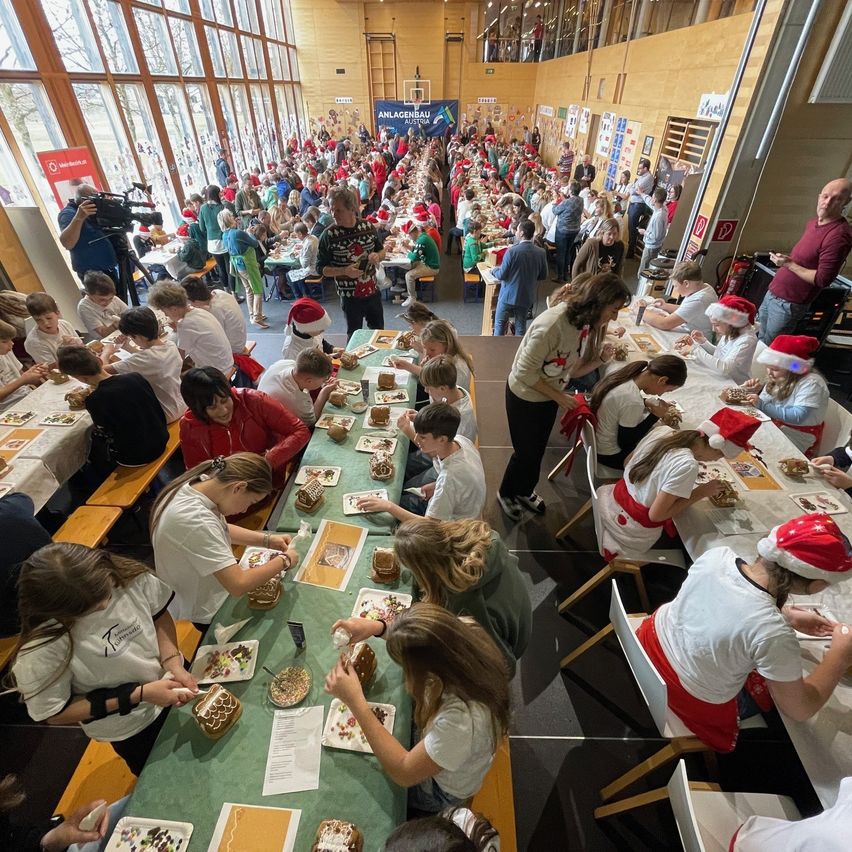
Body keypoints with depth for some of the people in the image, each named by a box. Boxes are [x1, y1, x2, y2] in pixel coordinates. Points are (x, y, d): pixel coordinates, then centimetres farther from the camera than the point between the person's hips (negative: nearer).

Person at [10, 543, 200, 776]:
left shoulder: (129, 576, -27)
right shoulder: (41, 650, -36)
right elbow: (56, 714, -20)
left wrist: (173, 664, -21)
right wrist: (140, 695, -26)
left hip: (171, 683, 3)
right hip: (132, 730, -3)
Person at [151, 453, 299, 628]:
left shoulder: (197, 485, -12)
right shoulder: (195, 520, -37)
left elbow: (221, 529, 6)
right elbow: (239, 585, -36)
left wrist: (267, 540, -5)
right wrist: (284, 560, -21)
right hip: (209, 614, -7)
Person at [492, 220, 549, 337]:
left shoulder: (512, 251, -20)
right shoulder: (541, 252, -7)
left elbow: (502, 275, -14)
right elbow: (543, 276, 3)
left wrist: (494, 270, 6)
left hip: (508, 296, -4)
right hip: (527, 297, 4)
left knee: (500, 324, 13)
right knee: (521, 327, 15)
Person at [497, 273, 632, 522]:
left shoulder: (584, 319, -9)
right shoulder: (552, 324, -35)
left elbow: (572, 363, 2)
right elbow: (525, 372, -27)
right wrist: (558, 396, -20)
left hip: (550, 395, 7)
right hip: (525, 397, -7)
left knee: (538, 449, 23)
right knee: (525, 451, 11)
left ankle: (525, 491, 49)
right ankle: (506, 494, 39)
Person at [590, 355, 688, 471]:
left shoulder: (626, 375, -11)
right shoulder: (633, 402, -34)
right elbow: (625, 444, -21)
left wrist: (644, 402, -4)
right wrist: (655, 416, -17)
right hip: (610, 455, -7)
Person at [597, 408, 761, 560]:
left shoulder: (663, 431, -7)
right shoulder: (687, 465, -28)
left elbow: (627, 462, 8)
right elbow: (655, 514, -23)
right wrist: (700, 492, -14)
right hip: (631, 535, -6)